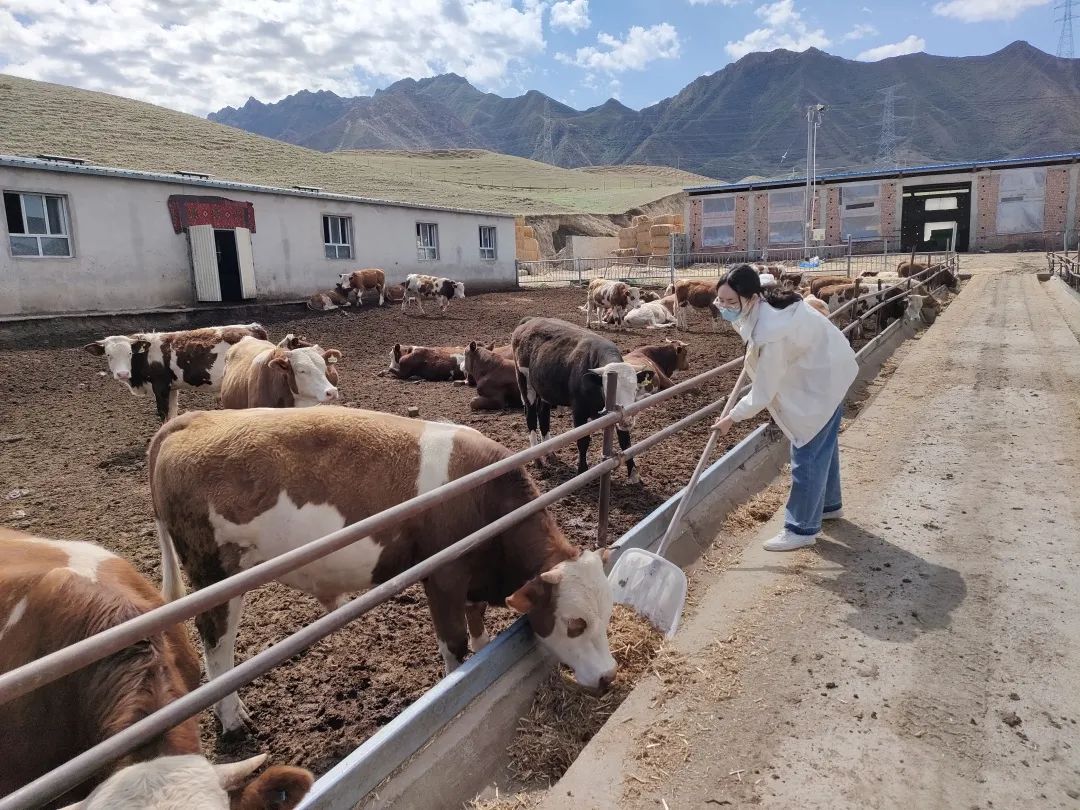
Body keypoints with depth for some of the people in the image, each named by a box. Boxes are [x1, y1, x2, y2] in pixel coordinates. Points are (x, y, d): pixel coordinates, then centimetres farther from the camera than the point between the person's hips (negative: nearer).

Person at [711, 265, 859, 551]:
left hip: (821, 381, -10)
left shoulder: (771, 333, -38)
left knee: (807, 453, -3)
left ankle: (802, 529, 8)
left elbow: (763, 393, -29)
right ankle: (828, 504, 43)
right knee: (823, 444, 24)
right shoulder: (766, 300, -12)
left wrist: (731, 418, -16)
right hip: (826, 370, 10)